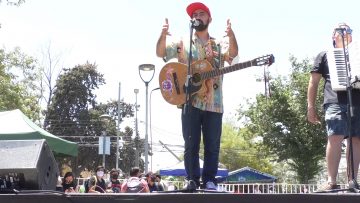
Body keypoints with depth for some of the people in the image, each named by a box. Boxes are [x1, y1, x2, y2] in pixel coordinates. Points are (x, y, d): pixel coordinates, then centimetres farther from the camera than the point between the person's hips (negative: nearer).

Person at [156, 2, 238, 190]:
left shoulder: (219, 44, 11)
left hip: (214, 103, 1)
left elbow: (233, 53, -9)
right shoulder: (183, 43, 11)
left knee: (212, 146, 2)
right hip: (190, 101, 0)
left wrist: (231, 36, -31)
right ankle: (192, 179, 7)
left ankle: (209, 180, 10)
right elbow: (160, 53, 3)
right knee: (191, 144, 1)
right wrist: (163, 35, -18)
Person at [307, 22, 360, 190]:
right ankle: (332, 181, -18)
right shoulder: (325, 55, 20)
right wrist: (311, 106, 2)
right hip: (336, 102, -3)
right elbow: (314, 82, 13)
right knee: (335, 138, -18)